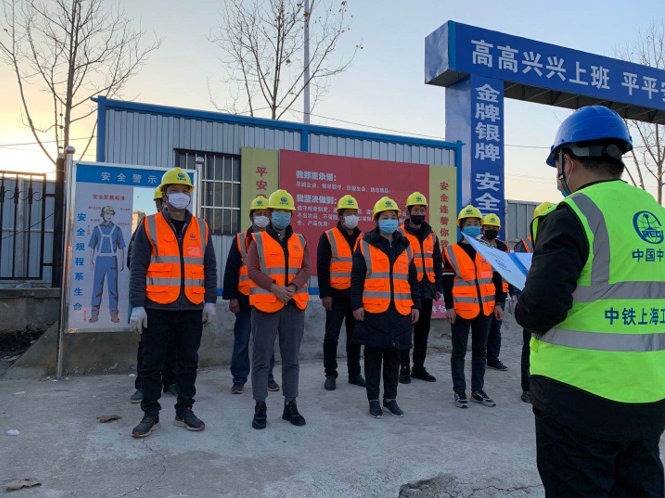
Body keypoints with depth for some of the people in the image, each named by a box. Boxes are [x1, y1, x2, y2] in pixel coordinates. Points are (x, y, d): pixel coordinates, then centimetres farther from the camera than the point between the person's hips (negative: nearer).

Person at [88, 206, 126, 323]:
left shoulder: (116, 229, 5)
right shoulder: (97, 228, 7)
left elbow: (121, 248, 5)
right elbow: (92, 246, 9)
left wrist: (121, 263, 0)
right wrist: (91, 262, 2)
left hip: (112, 260, -1)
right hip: (100, 260, 1)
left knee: (113, 287, -1)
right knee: (97, 287, 1)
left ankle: (114, 314, 4)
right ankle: (94, 314, 6)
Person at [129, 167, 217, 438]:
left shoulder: (201, 228, 9)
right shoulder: (149, 226, 1)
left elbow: (210, 268, 11)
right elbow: (138, 268, -3)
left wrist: (210, 300, 3)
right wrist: (137, 306, -10)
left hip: (192, 309, 3)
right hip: (156, 308, -2)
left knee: (188, 362, 10)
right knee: (152, 363, 6)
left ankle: (184, 412, 24)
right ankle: (150, 414, 20)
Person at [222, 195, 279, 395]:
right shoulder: (241, 240, 2)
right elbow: (231, 270, 0)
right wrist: (231, 297, -6)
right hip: (245, 299, -1)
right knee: (241, 340, 4)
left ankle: (267, 376, 23)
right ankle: (239, 379, 15)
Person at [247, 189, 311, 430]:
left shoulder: (299, 241, 12)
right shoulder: (258, 240, 3)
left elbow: (306, 269, 4)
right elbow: (252, 270, -5)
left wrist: (293, 287, -14)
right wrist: (274, 288, -17)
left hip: (294, 306, 3)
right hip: (265, 304, -3)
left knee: (291, 358, 10)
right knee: (261, 358, 1)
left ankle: (290, 405, 21)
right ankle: (260, 407, 12)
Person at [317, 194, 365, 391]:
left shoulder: (362, 239, 10)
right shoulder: (328, 237, -2)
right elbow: (322, 267, -7)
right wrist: (325, 294, -13)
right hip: (336, 296, -4)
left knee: (355, 336, 11)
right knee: (332, 336, 1)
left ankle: (354, 373, 23)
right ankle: (330, 375, 13)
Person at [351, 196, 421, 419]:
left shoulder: (405, 246, 12)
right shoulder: (365, 245, 0)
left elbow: (412, 279, 16)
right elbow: (356, 278, -2)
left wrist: (416, 305, 11)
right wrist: (357, 305, -8)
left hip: (400, 311, 4)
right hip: (373, 310, -3)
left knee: (393, 356, 12)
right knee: (373, 356, 6)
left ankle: (390, 398, 25)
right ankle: (373, 400, 18)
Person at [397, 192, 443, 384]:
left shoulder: (431, 235, 12)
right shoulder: (399, 234, -4)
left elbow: (437, 262, 16)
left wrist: (438, 287, 12)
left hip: (426, 290, 5)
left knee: (423, 330, 11)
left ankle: (419, 367, 23)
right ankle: (404, 368, 14)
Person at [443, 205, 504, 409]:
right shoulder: (452, 251, -3)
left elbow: (496, 278, 11)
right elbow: (447, 282, -5)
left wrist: (498, 304, 6)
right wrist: (449, 307, -10)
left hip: (485, 308, 4)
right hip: (461, 309, -4)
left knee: (480, 350, 13)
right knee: (459, 351, 5)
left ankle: (478, 390, 25)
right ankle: (459, 391, 15)